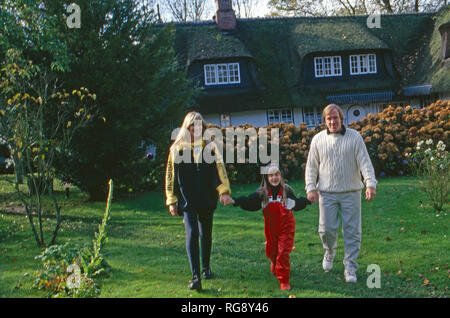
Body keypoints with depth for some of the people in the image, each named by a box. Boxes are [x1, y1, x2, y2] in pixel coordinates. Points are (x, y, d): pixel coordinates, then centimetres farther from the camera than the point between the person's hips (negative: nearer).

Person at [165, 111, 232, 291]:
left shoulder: (210, 147, 7)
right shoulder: (177, 149, 3)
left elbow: (219, 169, 0)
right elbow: (171, 175, 5)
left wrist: (224, 191, -14)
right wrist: (172, 200, 0)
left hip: (207, 200, 2)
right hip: (187, 200, -2)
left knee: (206, 234, 13)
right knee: (192, 233, -14)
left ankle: (206, 268, 33)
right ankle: (195, 276, -16)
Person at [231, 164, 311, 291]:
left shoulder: (287, 190, -6)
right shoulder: (262, 193, -5)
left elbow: (296, 204, 5)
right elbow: (249, 202, -13)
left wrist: (307, 200, -8)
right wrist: (235, 201, -27)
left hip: (286, 227, -2)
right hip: (271, 228, 2)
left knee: (283, 253, -9)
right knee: (271, 252, 16)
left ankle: (284, 281, 2)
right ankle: (274, 264, 53)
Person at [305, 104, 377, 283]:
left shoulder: (354, 137, 0)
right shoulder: (318, 140, 4)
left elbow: (365, 162, -5)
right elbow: (311, 166, 8)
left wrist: (370, 183, -17)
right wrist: (311, 188, -2)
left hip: (351, 193, -1)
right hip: (327, 193, 1)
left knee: (352, 231, 1)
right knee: (326, 229, 2)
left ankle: (350, 268, 12)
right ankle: (330, 251, 35)